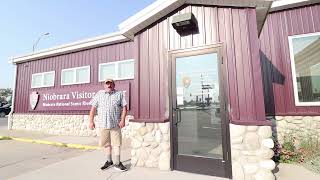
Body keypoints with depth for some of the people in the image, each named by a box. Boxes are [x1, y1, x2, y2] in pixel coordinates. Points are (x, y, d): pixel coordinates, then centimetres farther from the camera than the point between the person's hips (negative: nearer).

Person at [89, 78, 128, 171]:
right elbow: (93, 108, 7)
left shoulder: (119, 94, 2)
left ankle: (117, 163, 15)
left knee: (116, 143, 3)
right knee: (106, 143, 14)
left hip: (115, 124, -2)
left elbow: (124, 107, -2)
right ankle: (109, 161, 32)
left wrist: (123, 120, -11)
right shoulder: (99, 94, 8)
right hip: (102, 123, 2)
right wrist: (91, 121, 1)